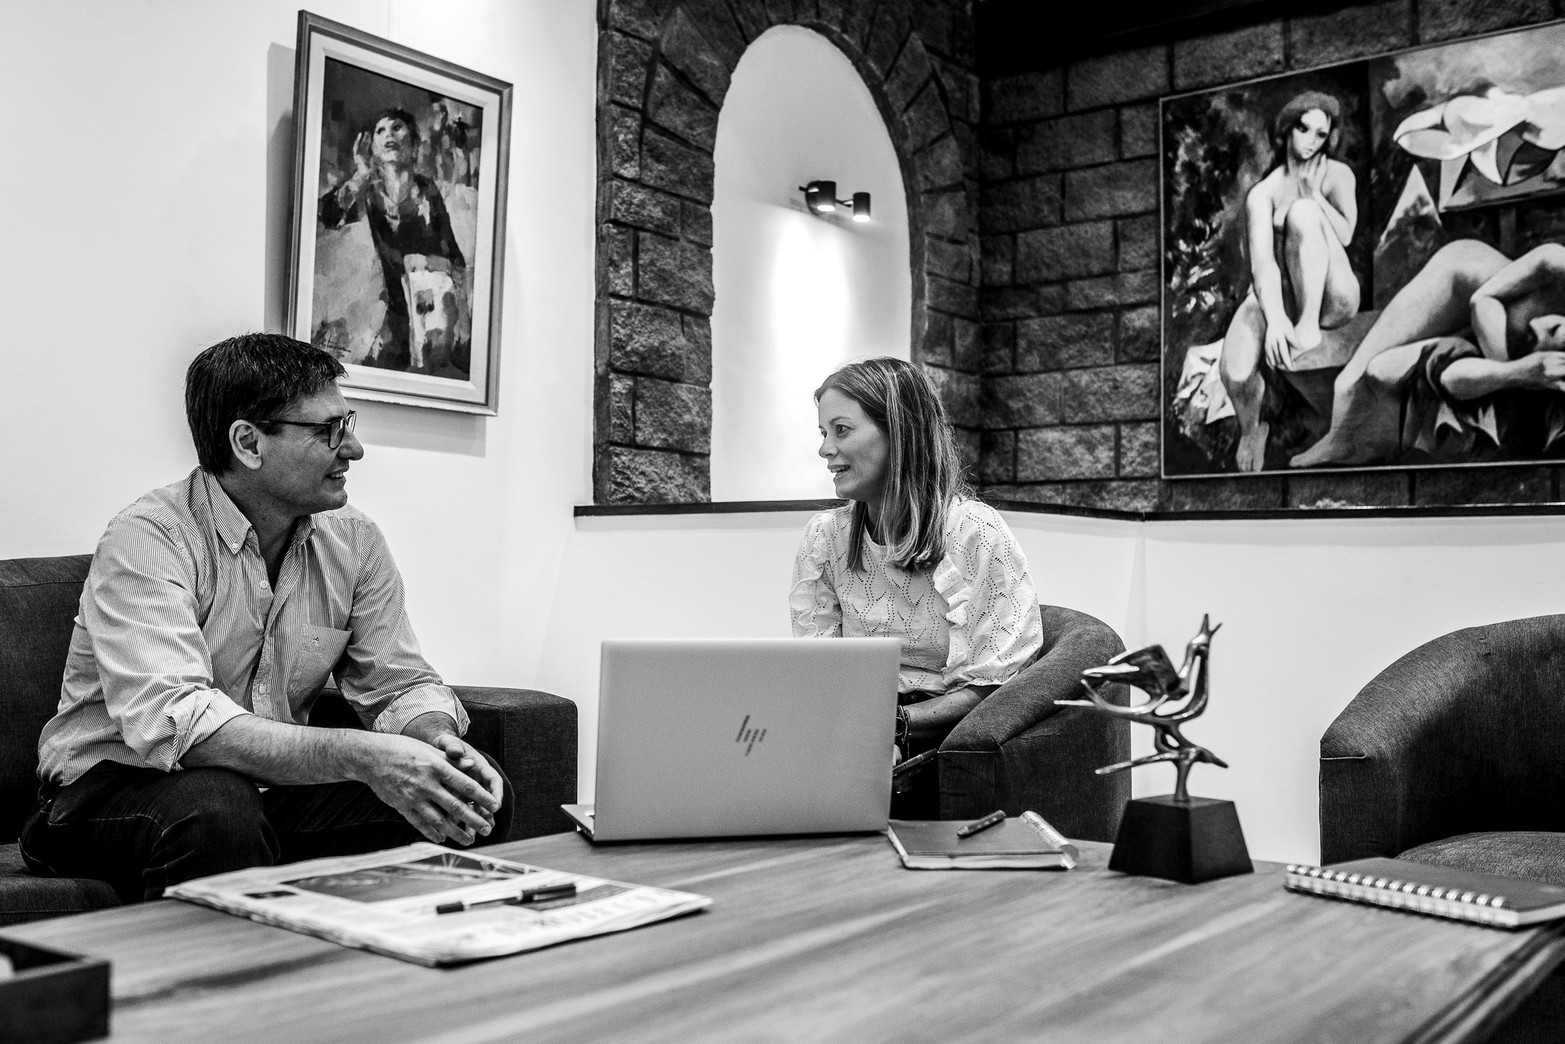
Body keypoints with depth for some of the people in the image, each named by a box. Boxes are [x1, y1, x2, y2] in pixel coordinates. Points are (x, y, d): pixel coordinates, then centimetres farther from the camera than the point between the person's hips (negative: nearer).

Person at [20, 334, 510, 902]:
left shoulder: (354, 542, 1)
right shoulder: (146, 540, -19)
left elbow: (401, 683, 2)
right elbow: (170, 721, -32)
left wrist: (439, 741, -23)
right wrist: (361, 754, -41)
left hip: (273, 790, 5)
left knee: (477, 795, -14)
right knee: (219, 813, -39)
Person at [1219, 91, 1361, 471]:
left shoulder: (1337, 175, 3)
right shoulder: (1263, 193, -4)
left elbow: (1345, 234, -11)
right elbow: (1261, 262, -19)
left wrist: (1313, 193, -17)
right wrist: (1275, 320, -35)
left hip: (1330, 297, 0)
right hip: (1275, 295, 0)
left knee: (1302, 212, -28)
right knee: (1234, 372, -30)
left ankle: (1310, 325, -30)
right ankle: (1252, 429, 6)